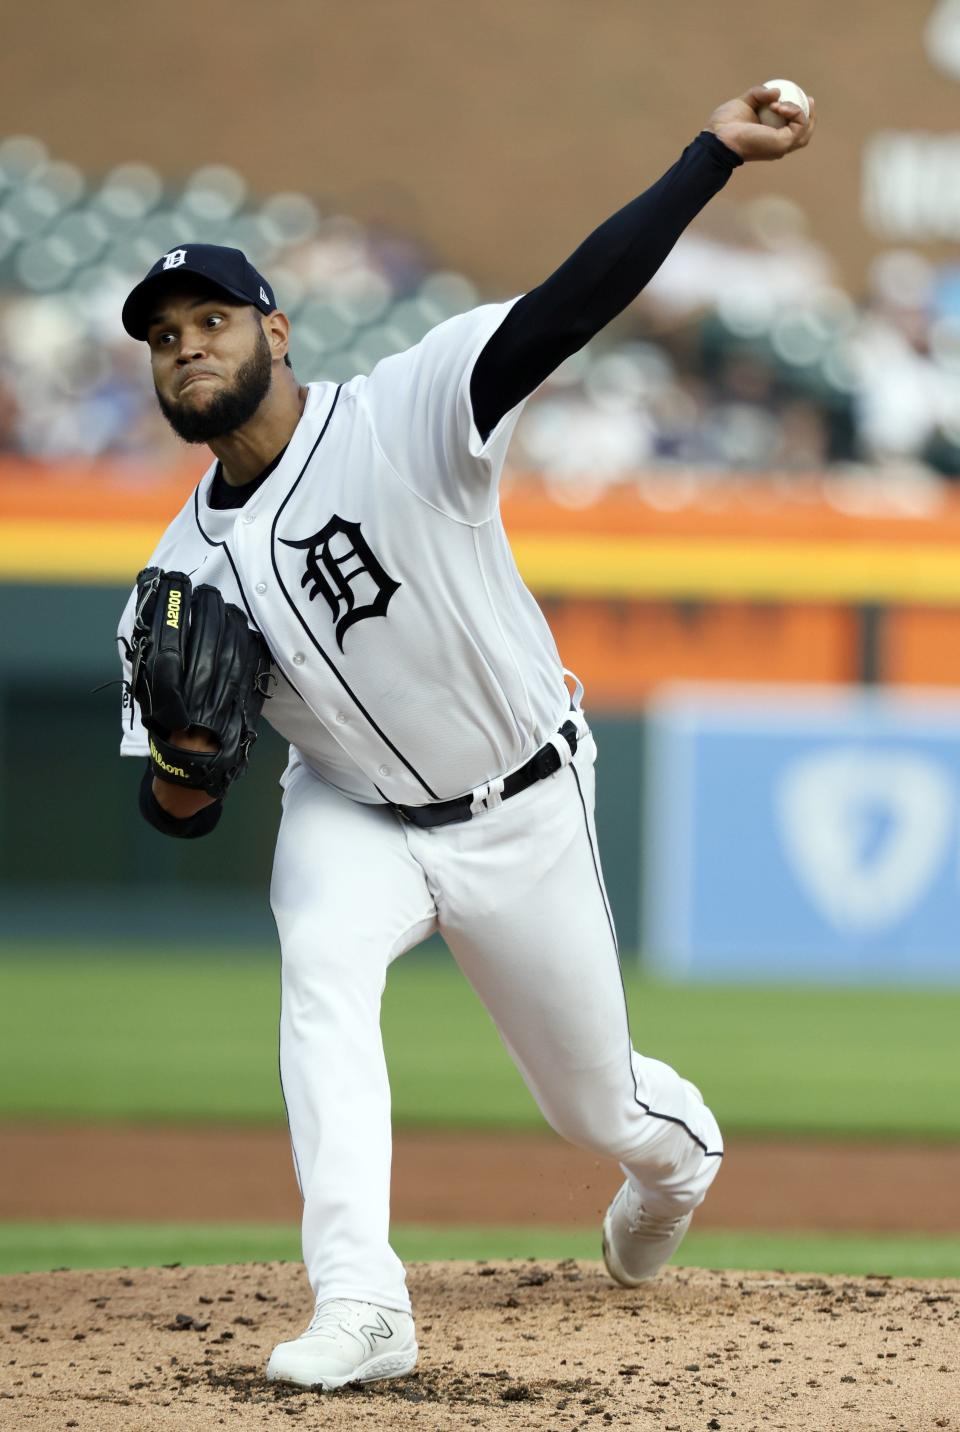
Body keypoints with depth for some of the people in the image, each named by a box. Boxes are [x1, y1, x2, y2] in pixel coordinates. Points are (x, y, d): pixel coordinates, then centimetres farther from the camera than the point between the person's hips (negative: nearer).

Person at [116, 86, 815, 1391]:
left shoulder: (403, 416, -22)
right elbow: (180, 814, -4)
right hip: (354, 820, 2)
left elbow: (570, 306, -35)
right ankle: (360, 1308, -34)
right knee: (321, 973, -32)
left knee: (600, 1112, 12)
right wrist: (182, 776, -29)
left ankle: (678, 1145, 51)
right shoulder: (188, 570, -9)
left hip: (522, 815, -2)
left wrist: (715, 153, -45)